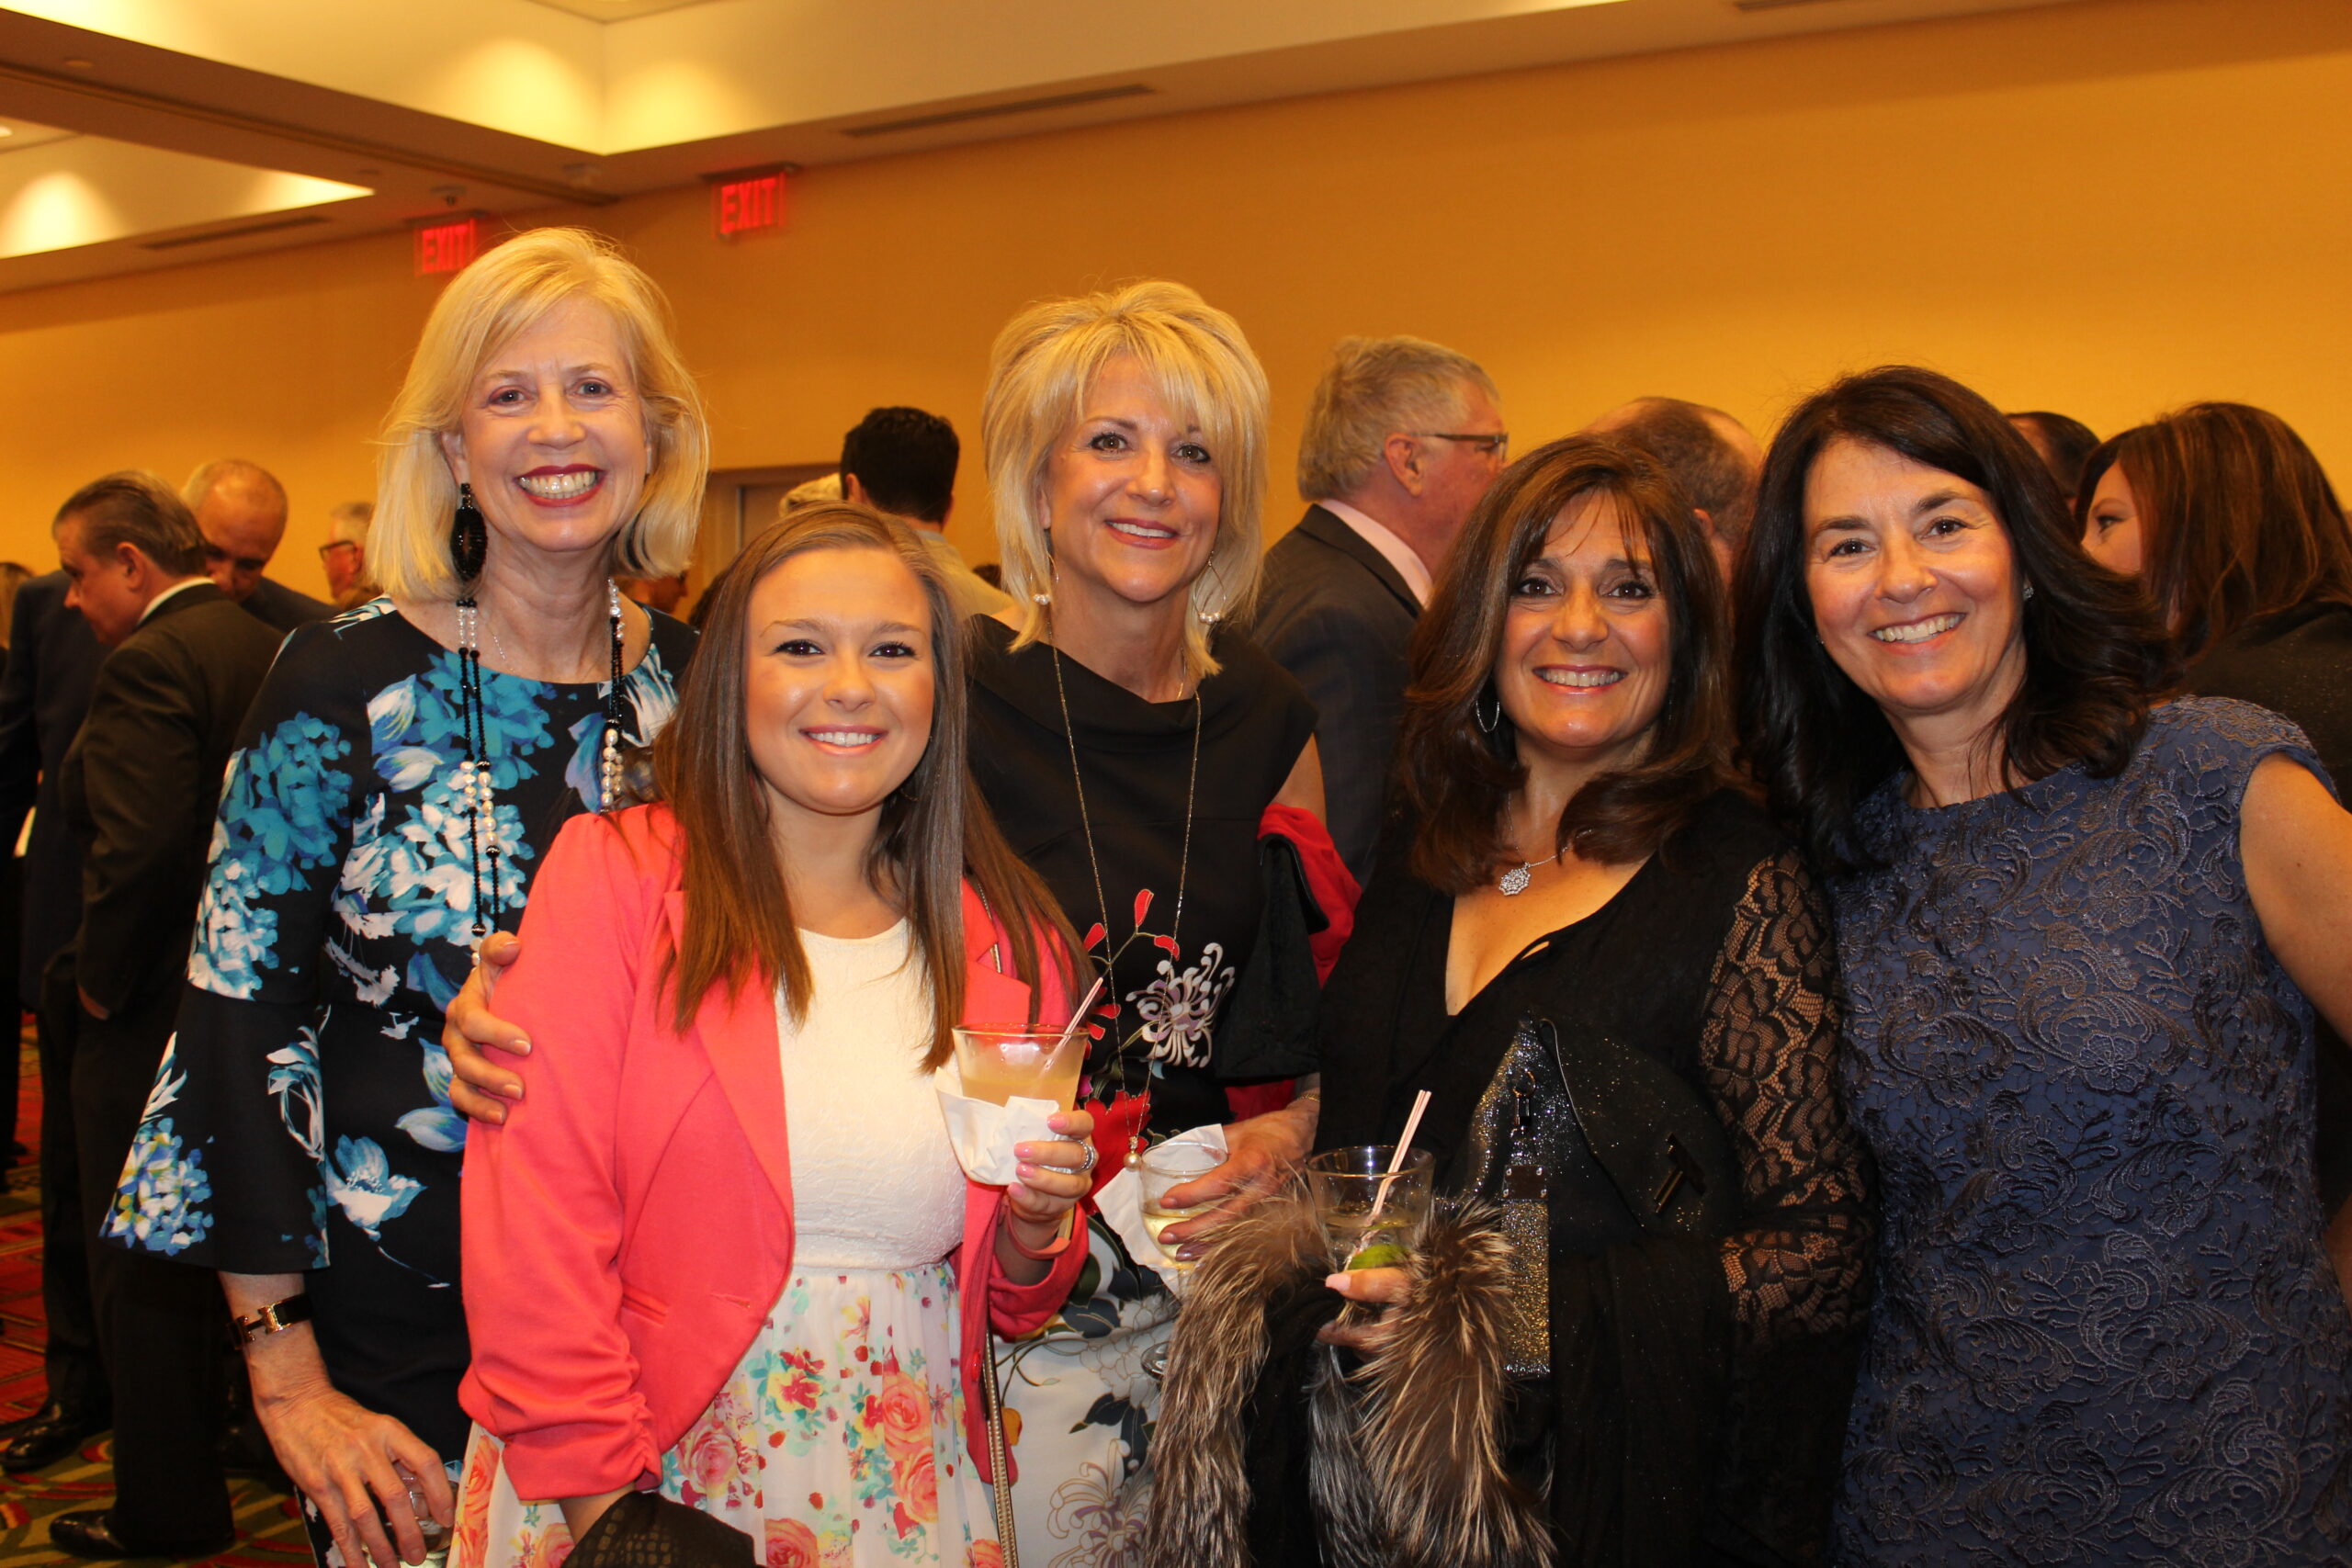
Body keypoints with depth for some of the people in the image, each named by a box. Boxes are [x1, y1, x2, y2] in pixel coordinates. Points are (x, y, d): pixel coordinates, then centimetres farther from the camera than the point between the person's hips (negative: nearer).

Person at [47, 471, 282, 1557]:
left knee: (144, 1275, 6)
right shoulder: (270, 649, 8)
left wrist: (100, 977, -14)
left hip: (158, 1017, -8)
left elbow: (136, 848, -28)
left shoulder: (150, 661, -18)